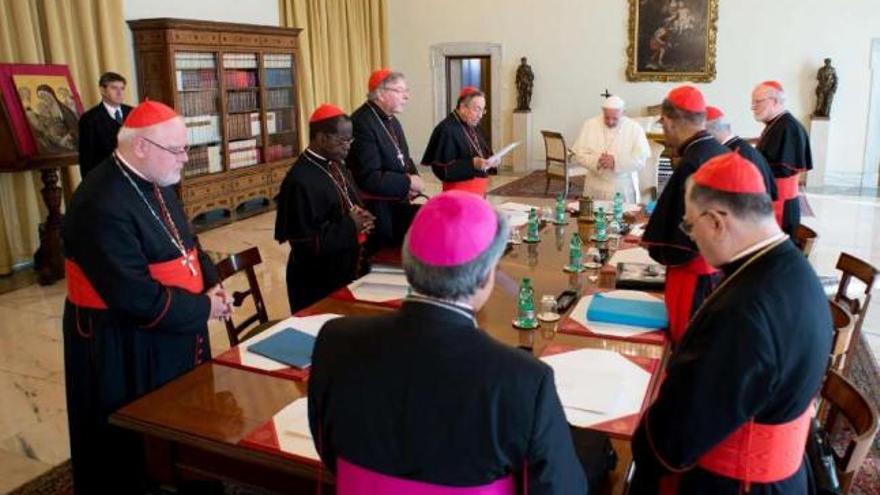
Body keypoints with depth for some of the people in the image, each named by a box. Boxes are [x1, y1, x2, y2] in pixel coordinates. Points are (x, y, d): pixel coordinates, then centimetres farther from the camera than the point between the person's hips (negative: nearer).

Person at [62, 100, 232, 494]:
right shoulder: (102, 205, -27)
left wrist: (211, 284, -5)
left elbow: (185, 243, 13)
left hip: (174, 333, 9)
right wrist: (203, 308, -19)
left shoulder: (156, 183, 4)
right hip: (124, 349, -9)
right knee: (136, 445, 11)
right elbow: (136, 297, -30)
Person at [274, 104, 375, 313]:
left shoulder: (337, 166, 6)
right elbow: (305, 242, -24)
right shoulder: (301, 180, -23)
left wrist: (361, 219, -4)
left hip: (348, 273, 9)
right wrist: (349, 227, -22)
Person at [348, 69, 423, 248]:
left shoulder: (391, 120, 11)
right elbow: (371, 178, -27)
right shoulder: (362, 123, -21)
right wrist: (408, 183, -17)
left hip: (398, 205, 9)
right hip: (378, 214, -9)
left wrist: (413, 178, -5)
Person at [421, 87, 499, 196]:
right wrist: (472, 164, -27)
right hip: (459, 193, -8)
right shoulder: (446, 129, -14)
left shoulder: (472, 128, 13)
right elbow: (442, 169, -20)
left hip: (478, 191, 8)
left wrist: (490, 161, 1)